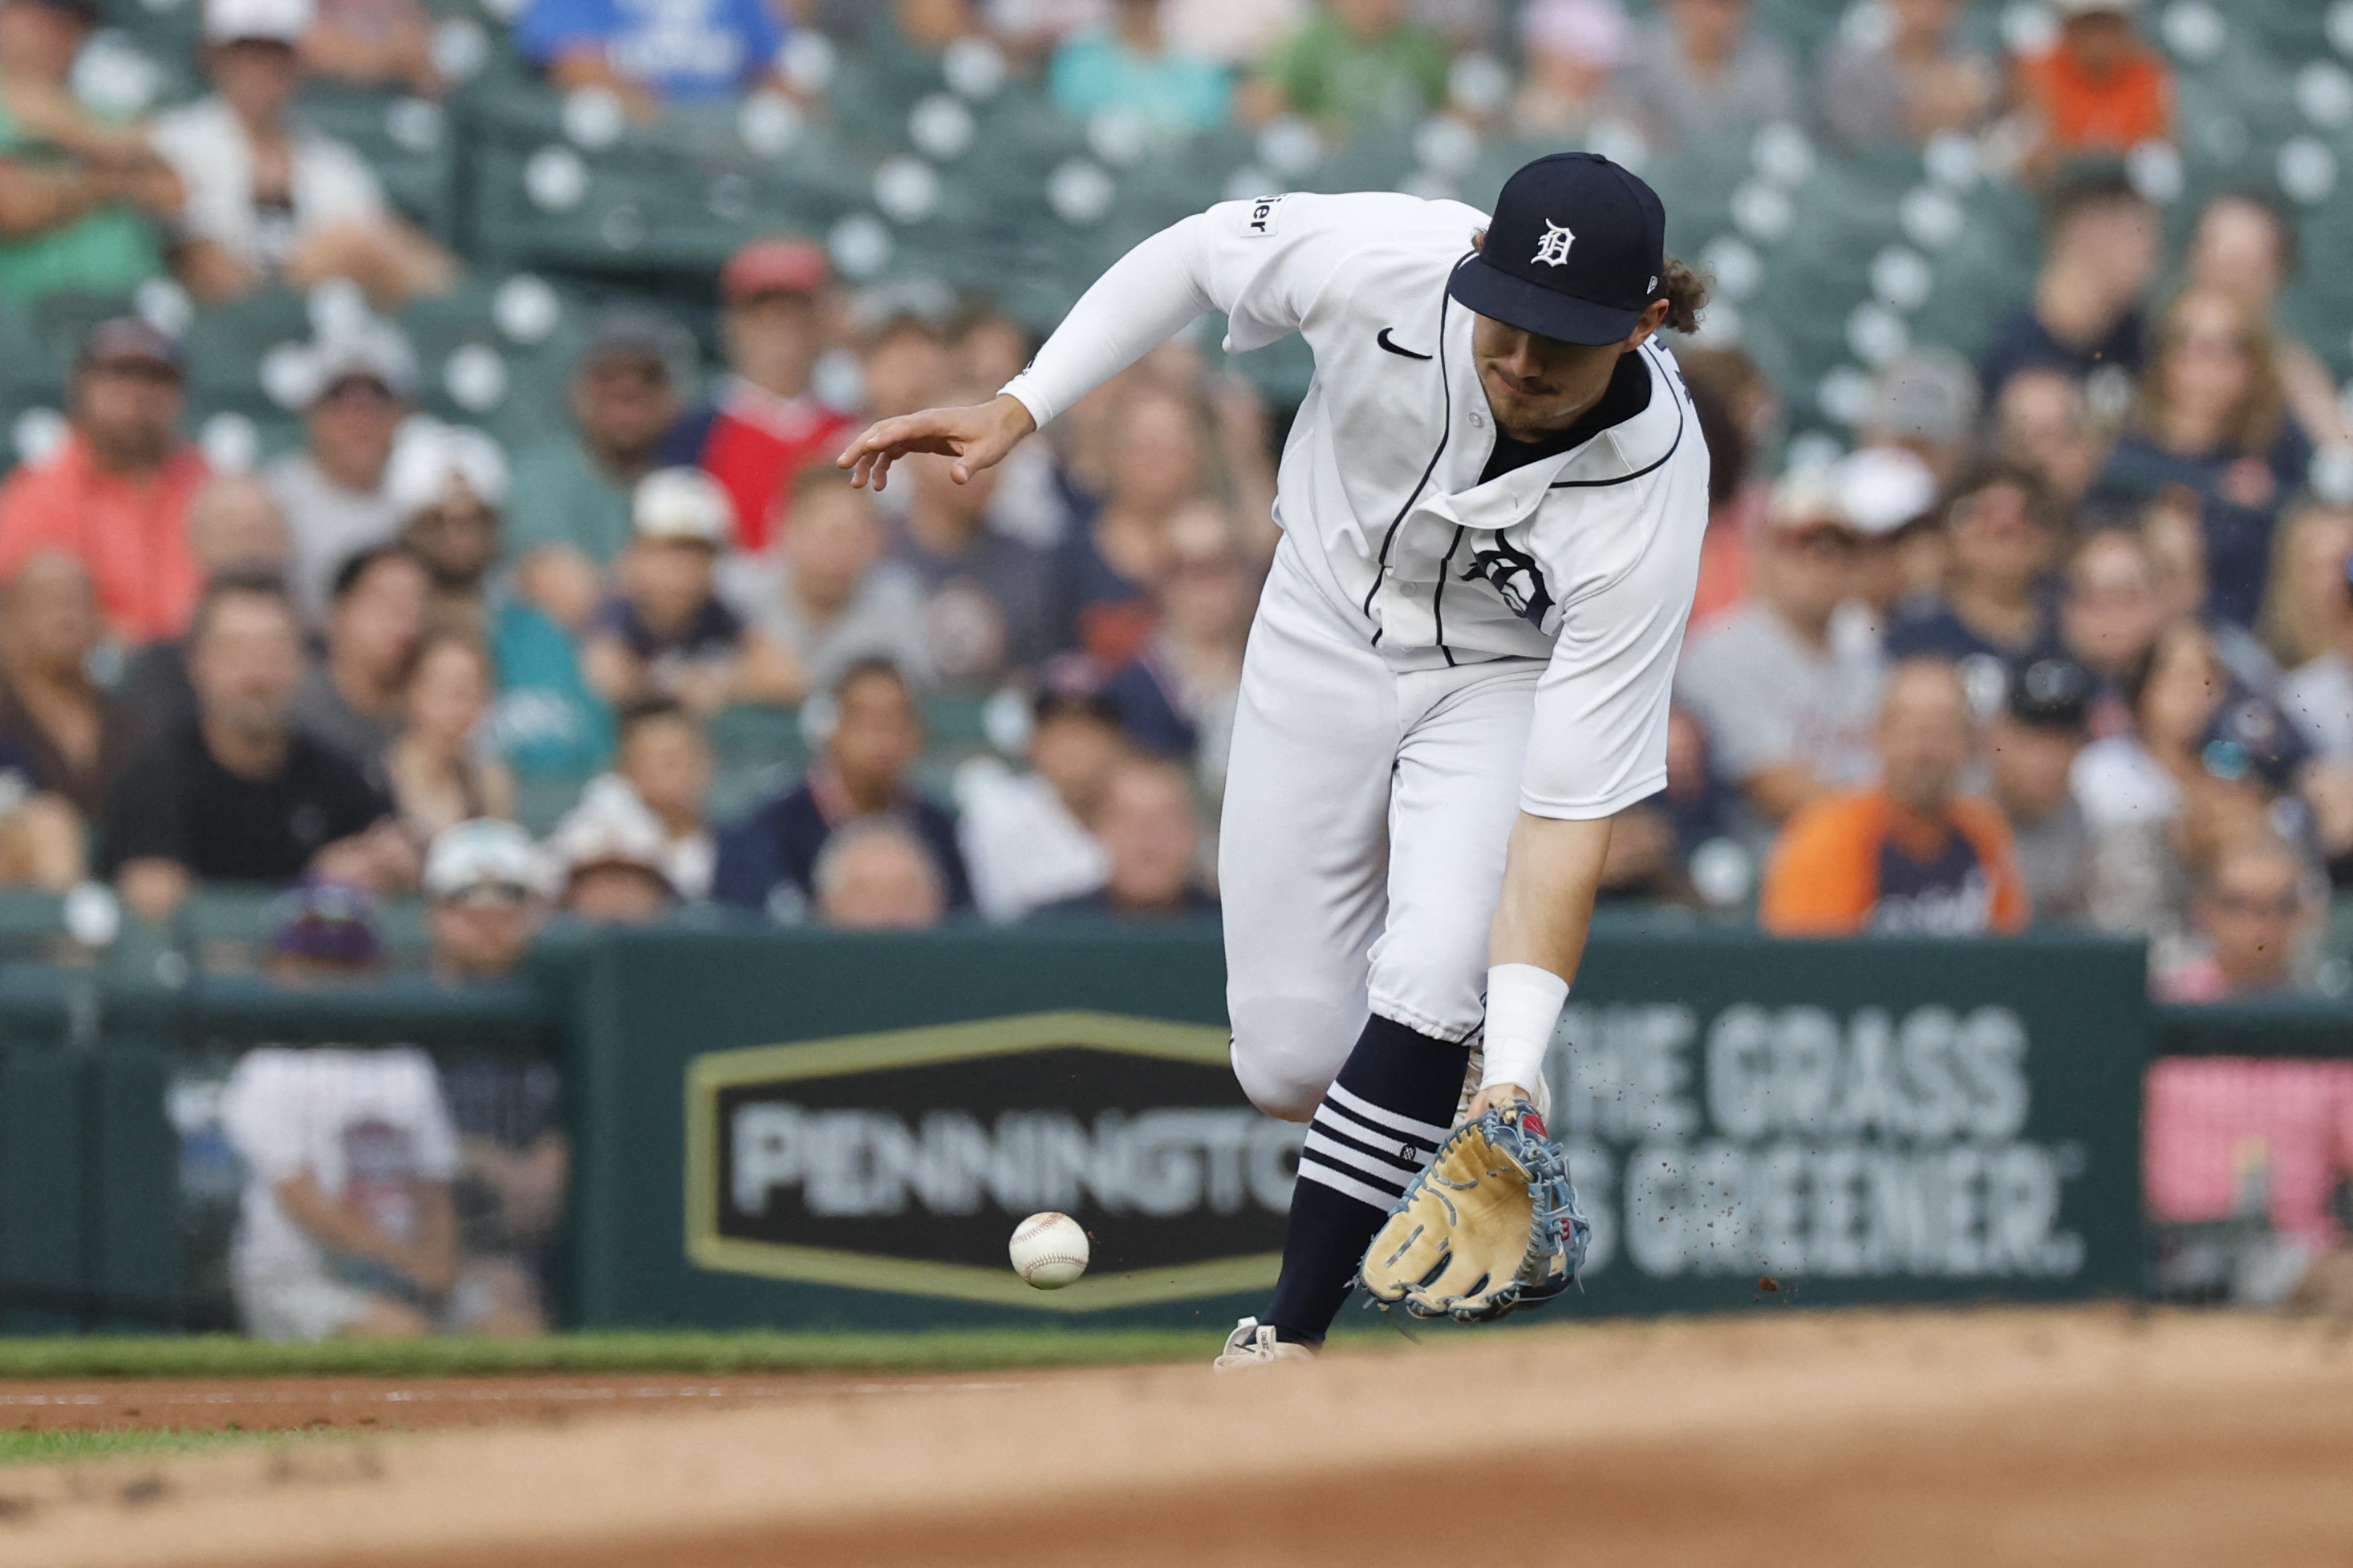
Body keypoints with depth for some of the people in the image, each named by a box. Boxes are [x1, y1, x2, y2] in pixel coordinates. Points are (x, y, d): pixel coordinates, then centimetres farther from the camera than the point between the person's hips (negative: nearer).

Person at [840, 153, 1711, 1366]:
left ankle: (1292, 1332, -16)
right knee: (1290, 1061, 0)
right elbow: (1198, 254, -9)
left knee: (1432, 983, -28)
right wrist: (1020, 407, -14)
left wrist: (1514, 1072, -45)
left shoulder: (1647, 505, -36)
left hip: (1511, 672, -3)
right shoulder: (1380, 260, -33)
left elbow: (1568, 814, -38)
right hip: (1328, 621, 3)